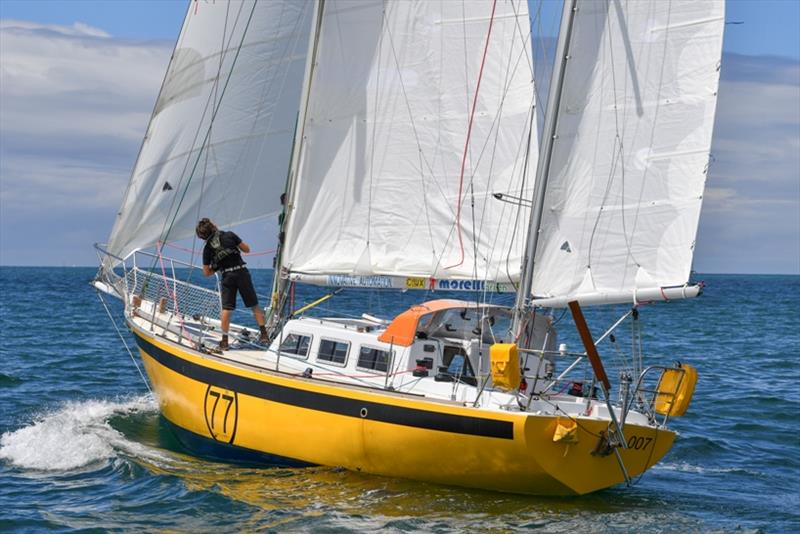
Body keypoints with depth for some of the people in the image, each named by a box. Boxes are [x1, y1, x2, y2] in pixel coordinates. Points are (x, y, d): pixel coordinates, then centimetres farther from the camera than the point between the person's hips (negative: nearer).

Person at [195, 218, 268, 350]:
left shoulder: (207, 248, 4)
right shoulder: (229, 235, 0)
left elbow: (206, 272, 7)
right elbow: (247, 249, 6)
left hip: (227, 276, 0)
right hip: (242, 272, 0)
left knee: (226, 308, 4)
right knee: (254, 305, 8)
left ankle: (224, 340, 1)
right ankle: (264, 334, 8)